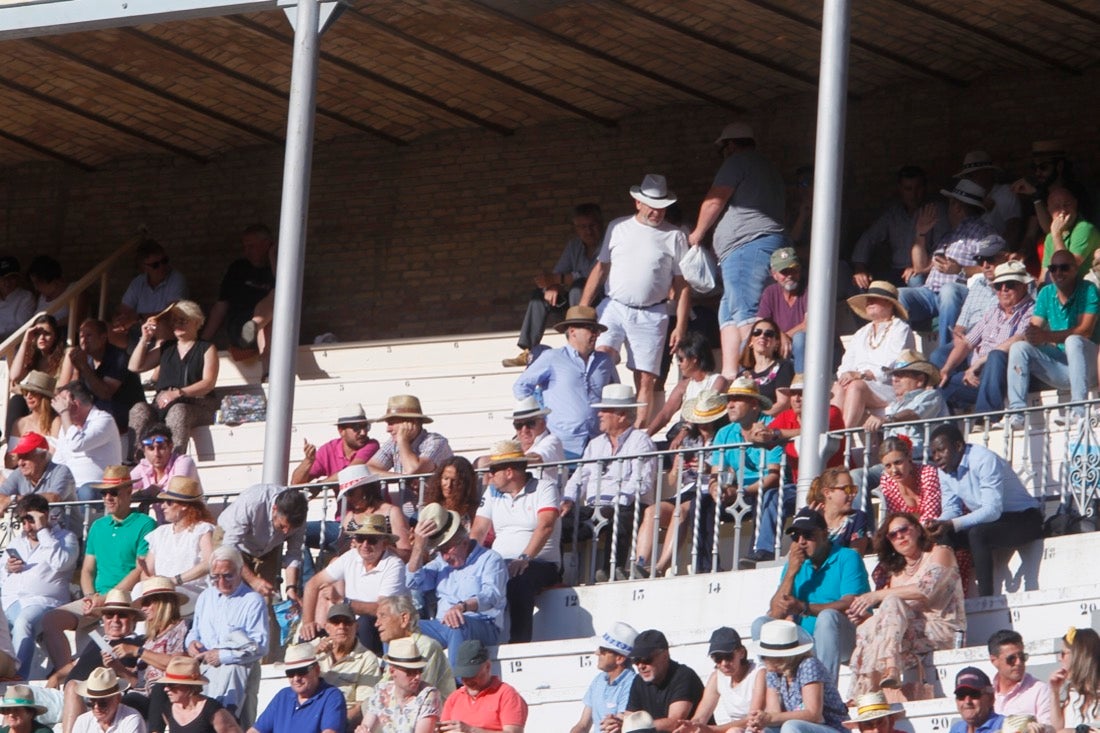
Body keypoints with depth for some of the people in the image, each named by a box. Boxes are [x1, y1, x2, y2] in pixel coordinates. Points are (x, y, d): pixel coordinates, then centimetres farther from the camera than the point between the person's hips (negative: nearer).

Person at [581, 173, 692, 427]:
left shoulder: (674, 236, 5)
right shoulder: (617, 228, 10)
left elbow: (682, 284, 6)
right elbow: (600, 269, 13)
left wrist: (681, 326, -1)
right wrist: (582, 309, 6)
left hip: (651, 314, -1)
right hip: (614, 308, 1)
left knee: (645, 378, -3)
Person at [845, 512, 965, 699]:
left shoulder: (939, 553, 7)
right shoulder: (897, 572, 24)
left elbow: (926, 590, -13)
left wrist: (877, 595, -14)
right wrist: (865, 616, -10)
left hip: (942, 631, -6)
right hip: (909, 630, 6)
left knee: (892, 602, -30)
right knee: (866, 629, -23)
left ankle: (888, 669, -47)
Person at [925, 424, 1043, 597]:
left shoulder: (984, 461, -25)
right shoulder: (945, 471, 2)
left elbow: (992, 510, -31)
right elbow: (951, 508, 4)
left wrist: (952, 524, -39)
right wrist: (938, 523, -20)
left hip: (1023, 520, -8)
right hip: (987, 520, 8)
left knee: (977, 534, -34)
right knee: (944, 537, -10)